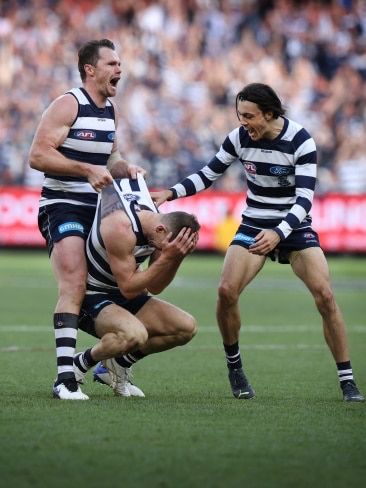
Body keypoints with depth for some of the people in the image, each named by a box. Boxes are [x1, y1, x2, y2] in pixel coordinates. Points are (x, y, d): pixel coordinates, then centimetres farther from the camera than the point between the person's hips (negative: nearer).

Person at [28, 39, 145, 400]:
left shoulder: (109, 111, 13)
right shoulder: (68, 105, -11)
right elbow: (37, 155, -18)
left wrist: (125, 168, 4)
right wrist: (88, 170, -23)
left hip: (96, 208, 8)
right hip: (61, 205, -8)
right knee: (74, 285, -21)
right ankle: (65, 376, -25)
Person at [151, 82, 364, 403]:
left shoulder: (301, 141, -20)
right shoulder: (239, 138, -10)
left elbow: (305, 199, -25)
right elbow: (208, 175, 3)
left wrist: (278, 233, -40)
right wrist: (171, 193, -12)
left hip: (294, 228, -2)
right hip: (254, 226, 2)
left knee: (325, 296, -18)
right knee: (227, 291, -19)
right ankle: (234, 368, 5)